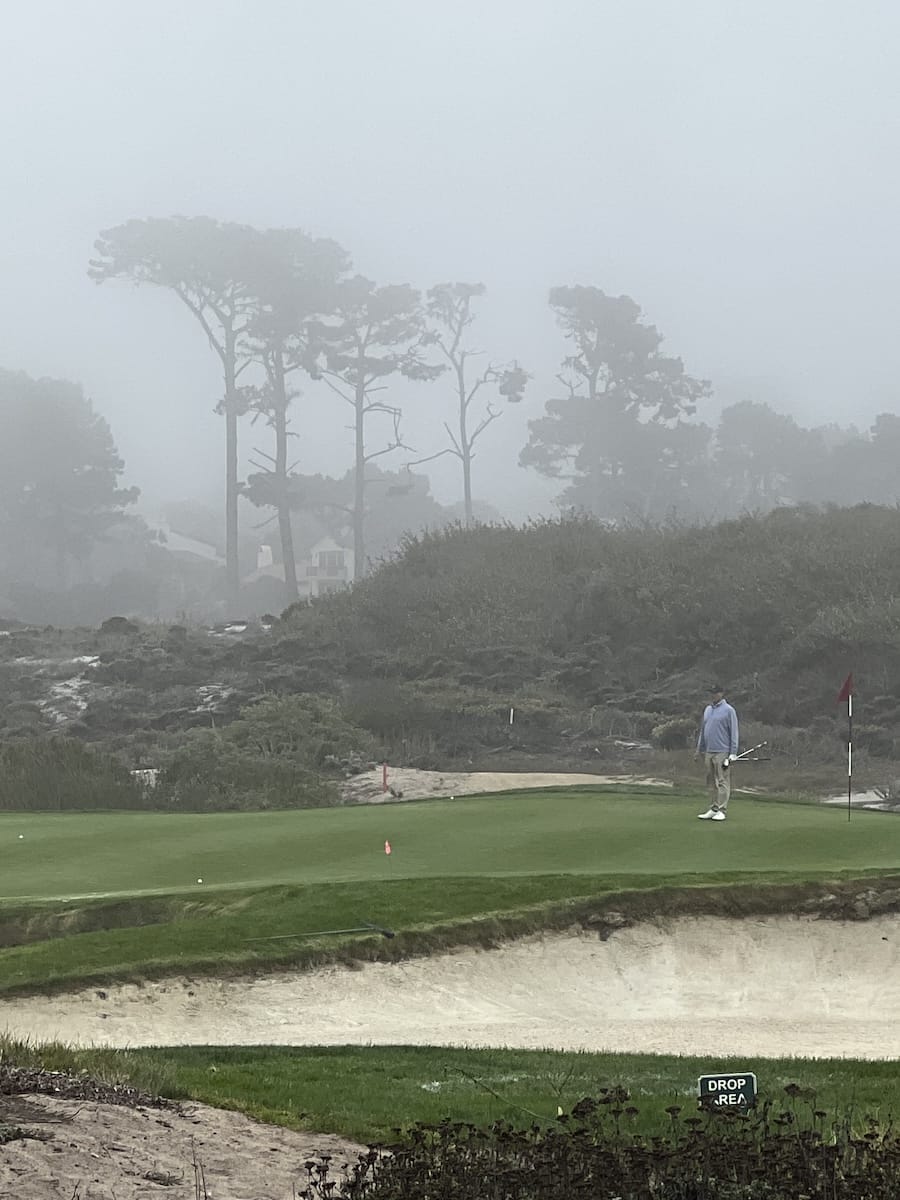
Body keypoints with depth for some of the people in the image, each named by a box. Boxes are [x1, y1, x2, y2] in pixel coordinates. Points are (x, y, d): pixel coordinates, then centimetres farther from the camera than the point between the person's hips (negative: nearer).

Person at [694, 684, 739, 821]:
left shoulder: (728, 710, -4)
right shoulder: (707, 709, 16)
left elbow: (734, 732, -6)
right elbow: (703, 730, 22)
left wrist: (733, 753, -11)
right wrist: (699, 749, 18)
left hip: (722, 752, -7)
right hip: (709, 752, 7)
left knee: (722, 782, -6)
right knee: (711, 783, 8)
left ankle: (721, 810, -5)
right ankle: (713, 809, 13)